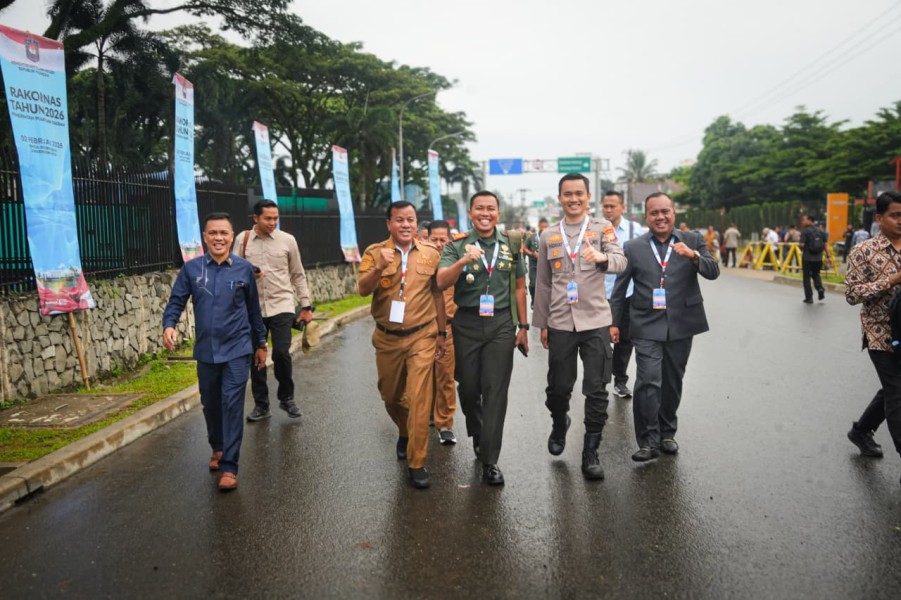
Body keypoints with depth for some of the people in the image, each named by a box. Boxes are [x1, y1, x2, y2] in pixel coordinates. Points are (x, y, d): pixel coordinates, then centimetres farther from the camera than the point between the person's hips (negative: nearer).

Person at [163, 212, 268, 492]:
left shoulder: (244, 268, -3)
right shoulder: (191, 268, -2)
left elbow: (253, 309, 4)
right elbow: (176, 301, 0)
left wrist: (261, 344, 10)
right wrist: (169, 325, -20)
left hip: (237, 350, -2)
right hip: (206, 350, 2)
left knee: (232, 404, -7)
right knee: (210, 404, 16)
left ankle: (229, 466, 0)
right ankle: (218, 448, 41)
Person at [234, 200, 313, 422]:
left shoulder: (287, 240, 2)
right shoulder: (242, 239, 3)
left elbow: (298, 275, 8)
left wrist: (306, 306, 6)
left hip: (281, 307, -2)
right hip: (253, 308, 2)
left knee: (281, 353, -9)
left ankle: (287, 398, 15)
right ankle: (261, 405, 22)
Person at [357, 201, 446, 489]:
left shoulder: (431, 253, 0)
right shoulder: (375, 252, -3)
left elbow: (437, 293, 7)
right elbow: (362, 290, -14)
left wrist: (441, 333, 8)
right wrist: (379, 267, -32)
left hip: (422, 336, -1)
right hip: (387, 338, 2)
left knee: (420, 399, -8)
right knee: (390, 396, 17)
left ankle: (416, 463, 3)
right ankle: (405, 433, 48)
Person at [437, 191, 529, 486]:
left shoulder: (511, 243, 5)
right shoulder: (456, 245, 0)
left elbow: (519, 287, 10)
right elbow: (442, 282, -13)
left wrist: (523, 327, 8)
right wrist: (463, 261, -30)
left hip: (501, 323, 0)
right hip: (467, 323, 0)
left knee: (495, 391, -3)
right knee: (468, 387, 10)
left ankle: (490, 461, 3)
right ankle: (478, 435, 39)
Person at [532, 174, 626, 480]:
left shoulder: (602, 227, 2)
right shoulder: (548, 236, 9)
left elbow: (620, 262, -14)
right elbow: (543, 283, 12)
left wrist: (602, 258, -36)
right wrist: (541, 324, 11)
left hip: (595, 321, -2)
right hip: (560, 323, 2)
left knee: (596, 391, 1)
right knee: (558, 388, 9)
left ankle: (590, 452, 15)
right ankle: (559, 424, 40)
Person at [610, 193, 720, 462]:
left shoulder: (692, 241, 5)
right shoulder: (633, 247, 2)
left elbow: (713, 272, -4)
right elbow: (620, 289, 6)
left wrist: (693, 256, -23)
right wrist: (614, 322, 5)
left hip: (681, 326, 2)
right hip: (647, 327, -2)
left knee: (673, 382, 12)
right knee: (648, 382, -11)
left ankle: (667, 433, 29)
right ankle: (649, 441, -1)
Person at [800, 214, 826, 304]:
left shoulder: (805, 231, -10)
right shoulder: (820, 230, 7)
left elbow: (802, 245, -17)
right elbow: (825, 244, 8)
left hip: (807, 258, -5)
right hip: (818, 258, 5)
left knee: (807, 277, 6)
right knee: (816, 274, 23)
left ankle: (809, 298, 7)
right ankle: (820, 288, -3)